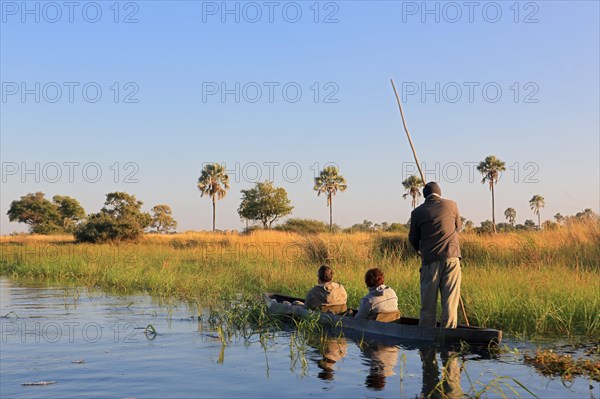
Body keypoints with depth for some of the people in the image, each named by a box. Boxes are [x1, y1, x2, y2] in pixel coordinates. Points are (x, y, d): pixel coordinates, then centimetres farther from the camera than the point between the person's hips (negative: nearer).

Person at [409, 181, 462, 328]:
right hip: (452, 257, 0)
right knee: (450, 300, 3)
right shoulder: (451, 205, 4)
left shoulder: (417, 212, 3)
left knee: (428, 302, 6)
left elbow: (413, 239, 12)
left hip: (430, 260, 0)